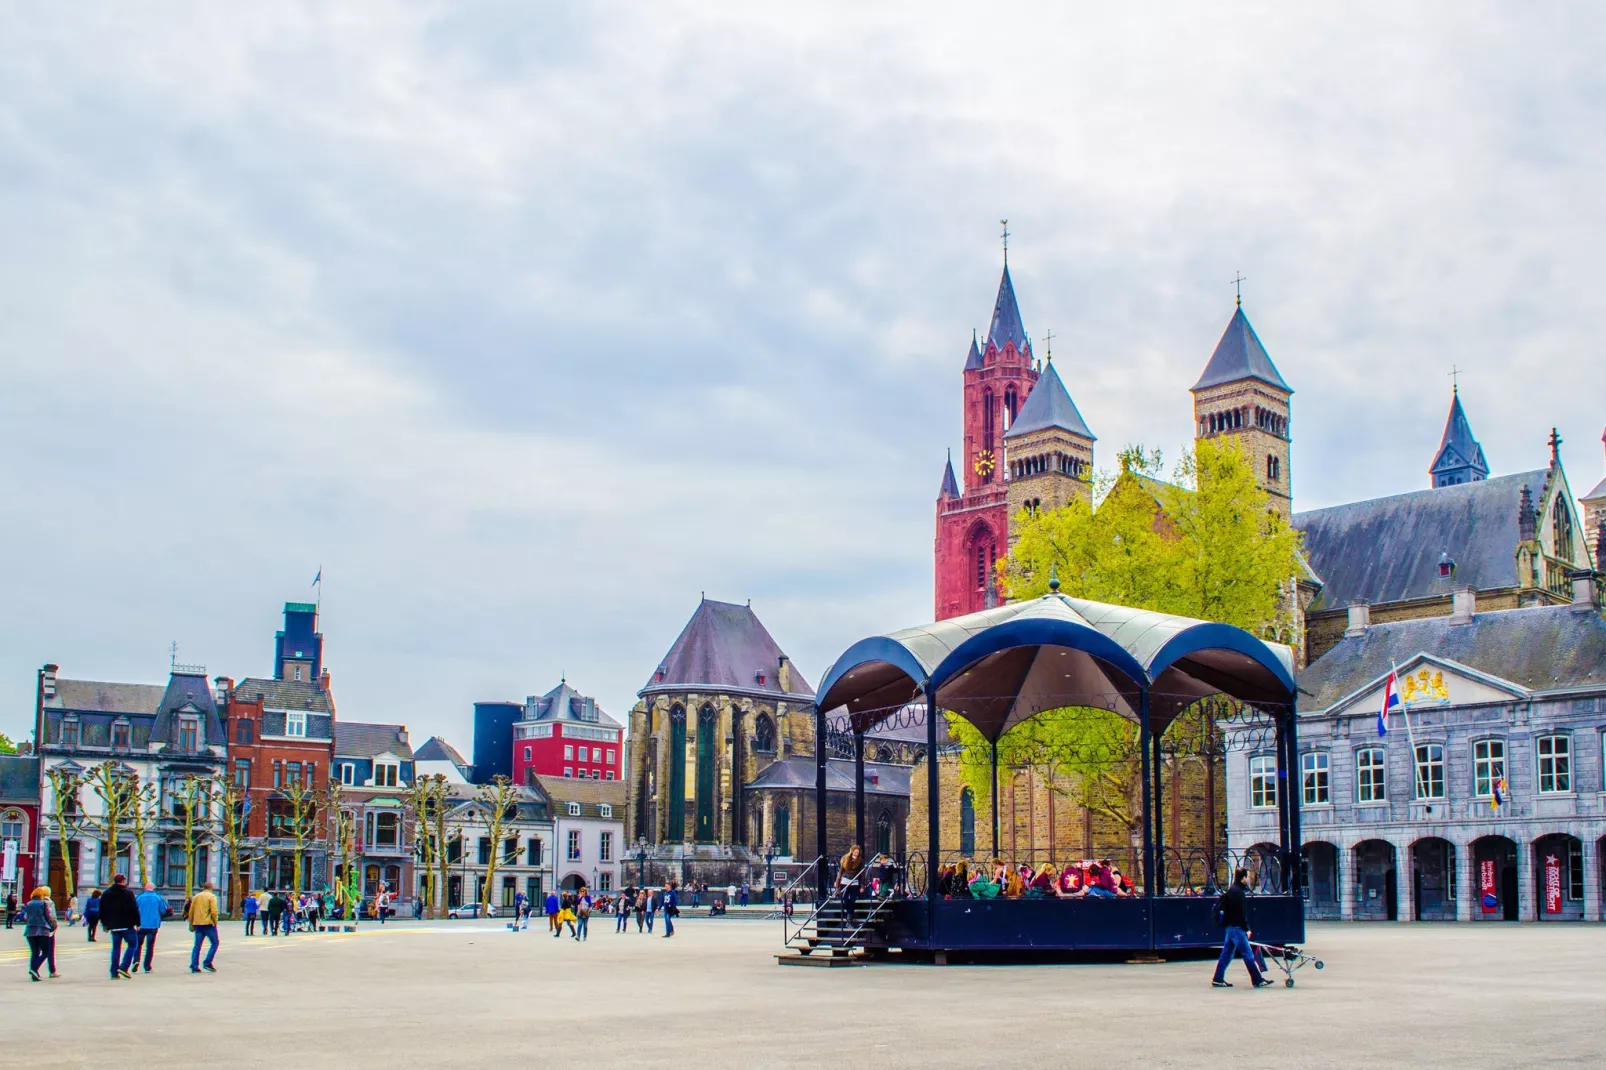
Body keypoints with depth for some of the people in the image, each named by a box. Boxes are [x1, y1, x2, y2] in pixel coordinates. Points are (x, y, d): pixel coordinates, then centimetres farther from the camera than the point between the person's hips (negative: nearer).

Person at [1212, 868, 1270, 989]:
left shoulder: (1231, 890, 15)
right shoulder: (1237, 892, -16)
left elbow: (1218, 905, 21)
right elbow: (1240, 912, -19)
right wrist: (1246, 929, -15)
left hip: (1230, 926, 10)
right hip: (1236, 928, -10)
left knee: (1227, 954, 11)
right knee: (1248, 954, -6)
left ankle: (1217, 980, 12)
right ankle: (1258, 980, -4)